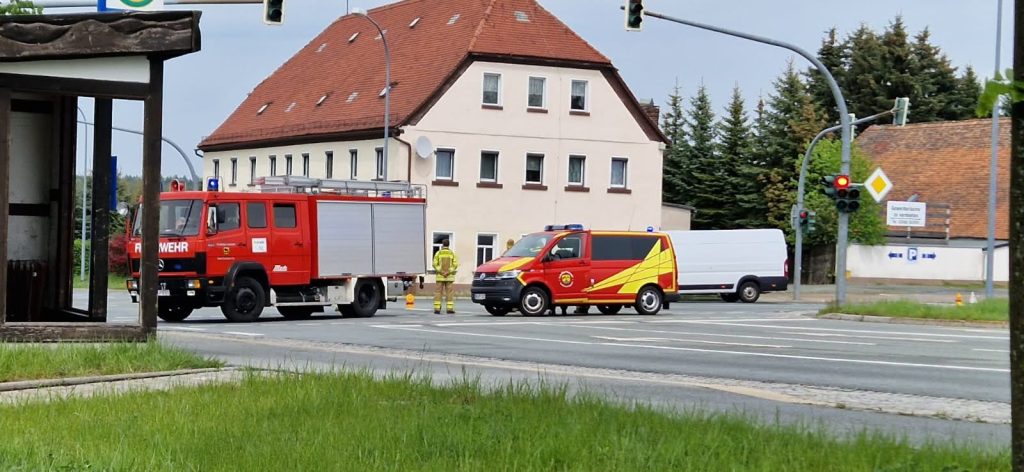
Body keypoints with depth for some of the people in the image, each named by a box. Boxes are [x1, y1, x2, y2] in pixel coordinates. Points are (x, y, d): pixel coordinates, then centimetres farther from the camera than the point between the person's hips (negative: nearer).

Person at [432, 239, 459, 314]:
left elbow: (435, 264, -11)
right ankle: (450, 309, -5)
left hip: (440, 276, -1)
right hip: (449, 277, 1)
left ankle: (437, 309, -4)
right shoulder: (452, 253, 2)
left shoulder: (438, 253, -1)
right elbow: (455, 265, -8)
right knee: (449, 292, 2)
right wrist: (448, 272, -11)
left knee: (438, 292, 1)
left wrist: (441, 272, -12)